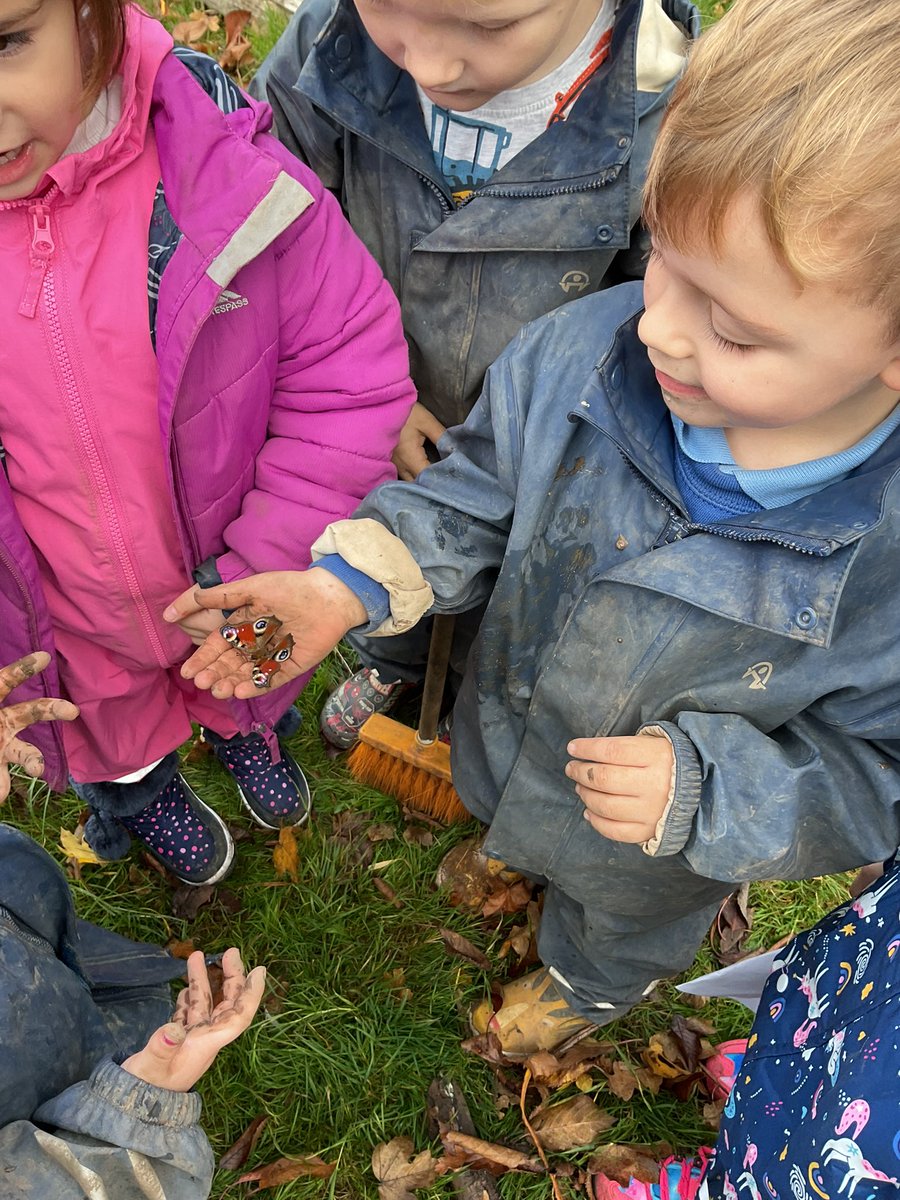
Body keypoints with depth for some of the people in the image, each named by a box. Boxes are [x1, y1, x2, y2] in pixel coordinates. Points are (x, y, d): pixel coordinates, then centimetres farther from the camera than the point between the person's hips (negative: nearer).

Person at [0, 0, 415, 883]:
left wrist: (257, 568, -22)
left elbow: (350, 378, -20)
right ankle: (143, 796, 69)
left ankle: (247, 734, 71)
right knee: (113, 735, 33)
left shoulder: (221, 166, -27)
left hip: (229, 589, 0)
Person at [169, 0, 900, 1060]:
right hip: (502, 748, 2)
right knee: (520, 827, 39)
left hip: (653, 855, -1)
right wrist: (348, 585, -26)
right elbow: (476, 495, -12)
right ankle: (520, 863, 79)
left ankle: (586, 985, 74)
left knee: (621, 929, 36)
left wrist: (703, 788, -36)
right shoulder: (577, 354, -30)